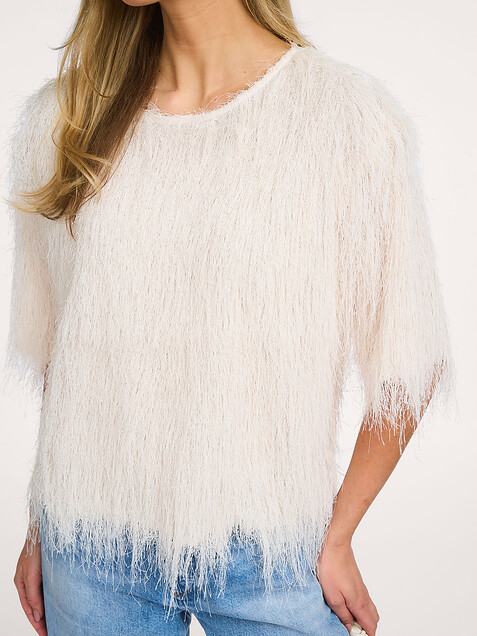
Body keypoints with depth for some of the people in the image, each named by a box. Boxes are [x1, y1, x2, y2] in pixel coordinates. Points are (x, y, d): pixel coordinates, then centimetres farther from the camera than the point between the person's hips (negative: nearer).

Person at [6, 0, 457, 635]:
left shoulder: (353, 118, -12)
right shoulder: (58, 118, 0)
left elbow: (410, 368, -7)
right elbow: (58, 344, 7)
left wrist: (337, 540, -4)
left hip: (265, 556, -2)